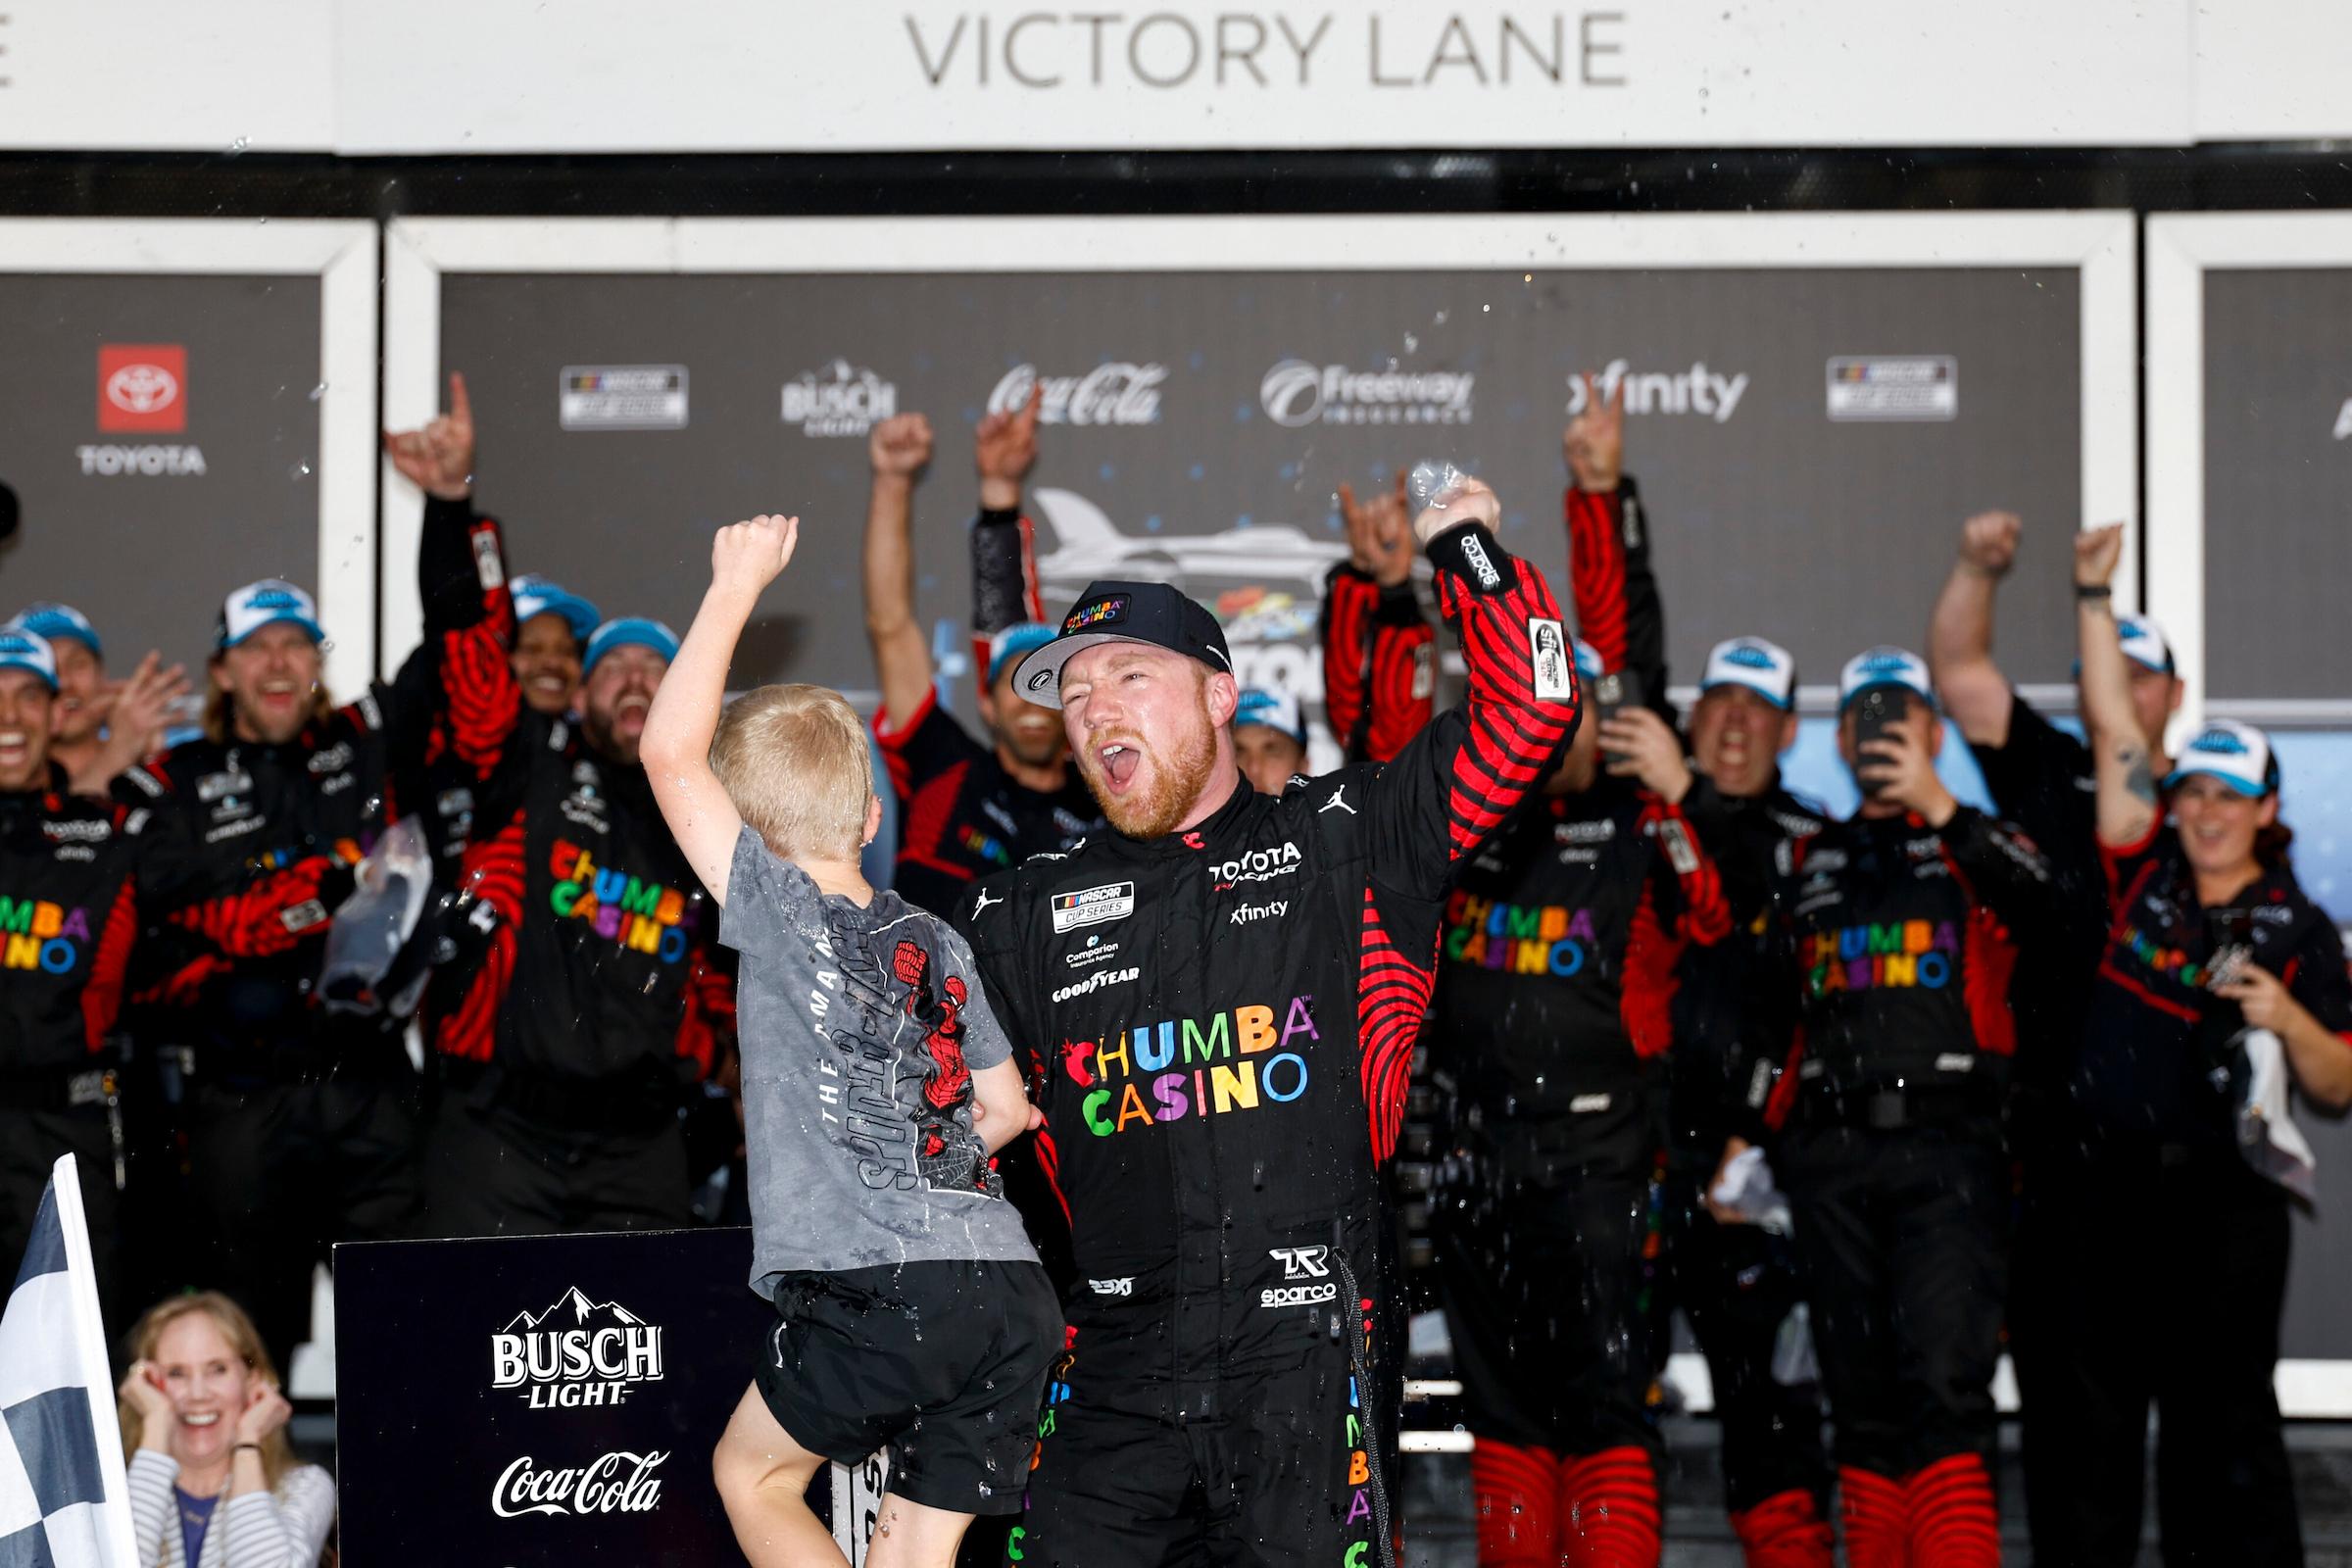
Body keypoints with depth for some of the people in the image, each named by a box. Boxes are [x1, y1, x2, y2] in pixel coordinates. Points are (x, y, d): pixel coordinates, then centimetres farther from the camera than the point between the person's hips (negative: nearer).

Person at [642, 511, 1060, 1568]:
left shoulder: (784, 913, -1)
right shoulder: (937, 944, 18)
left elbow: (670, 752, -4)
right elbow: (1007, 1107, 24)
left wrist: (737, 586, 2)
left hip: (883, 1293, -6)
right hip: (1012, 1288, 6)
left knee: (750, 1472, 18)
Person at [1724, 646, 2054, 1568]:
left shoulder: (1978, 846, 9)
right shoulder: (1803, 862, 21)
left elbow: (2040, 903, -15)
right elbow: (1775, 1016, 24)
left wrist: (1939, 808, -25)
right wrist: (1746, 1136, 16)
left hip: (1947, 1151, -4)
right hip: (1828, 1156, 4)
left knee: (1946, 1386, -15)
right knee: (1862, 1399, 6)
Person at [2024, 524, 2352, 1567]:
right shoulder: (2142, 875, 7)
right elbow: (2112, 728, 3)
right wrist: (2093, 597, -1)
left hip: (2222, 1205, -2)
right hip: (2097, 1193, 2)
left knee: (2224, 1426, 0)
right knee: (2081, 1421, 7)